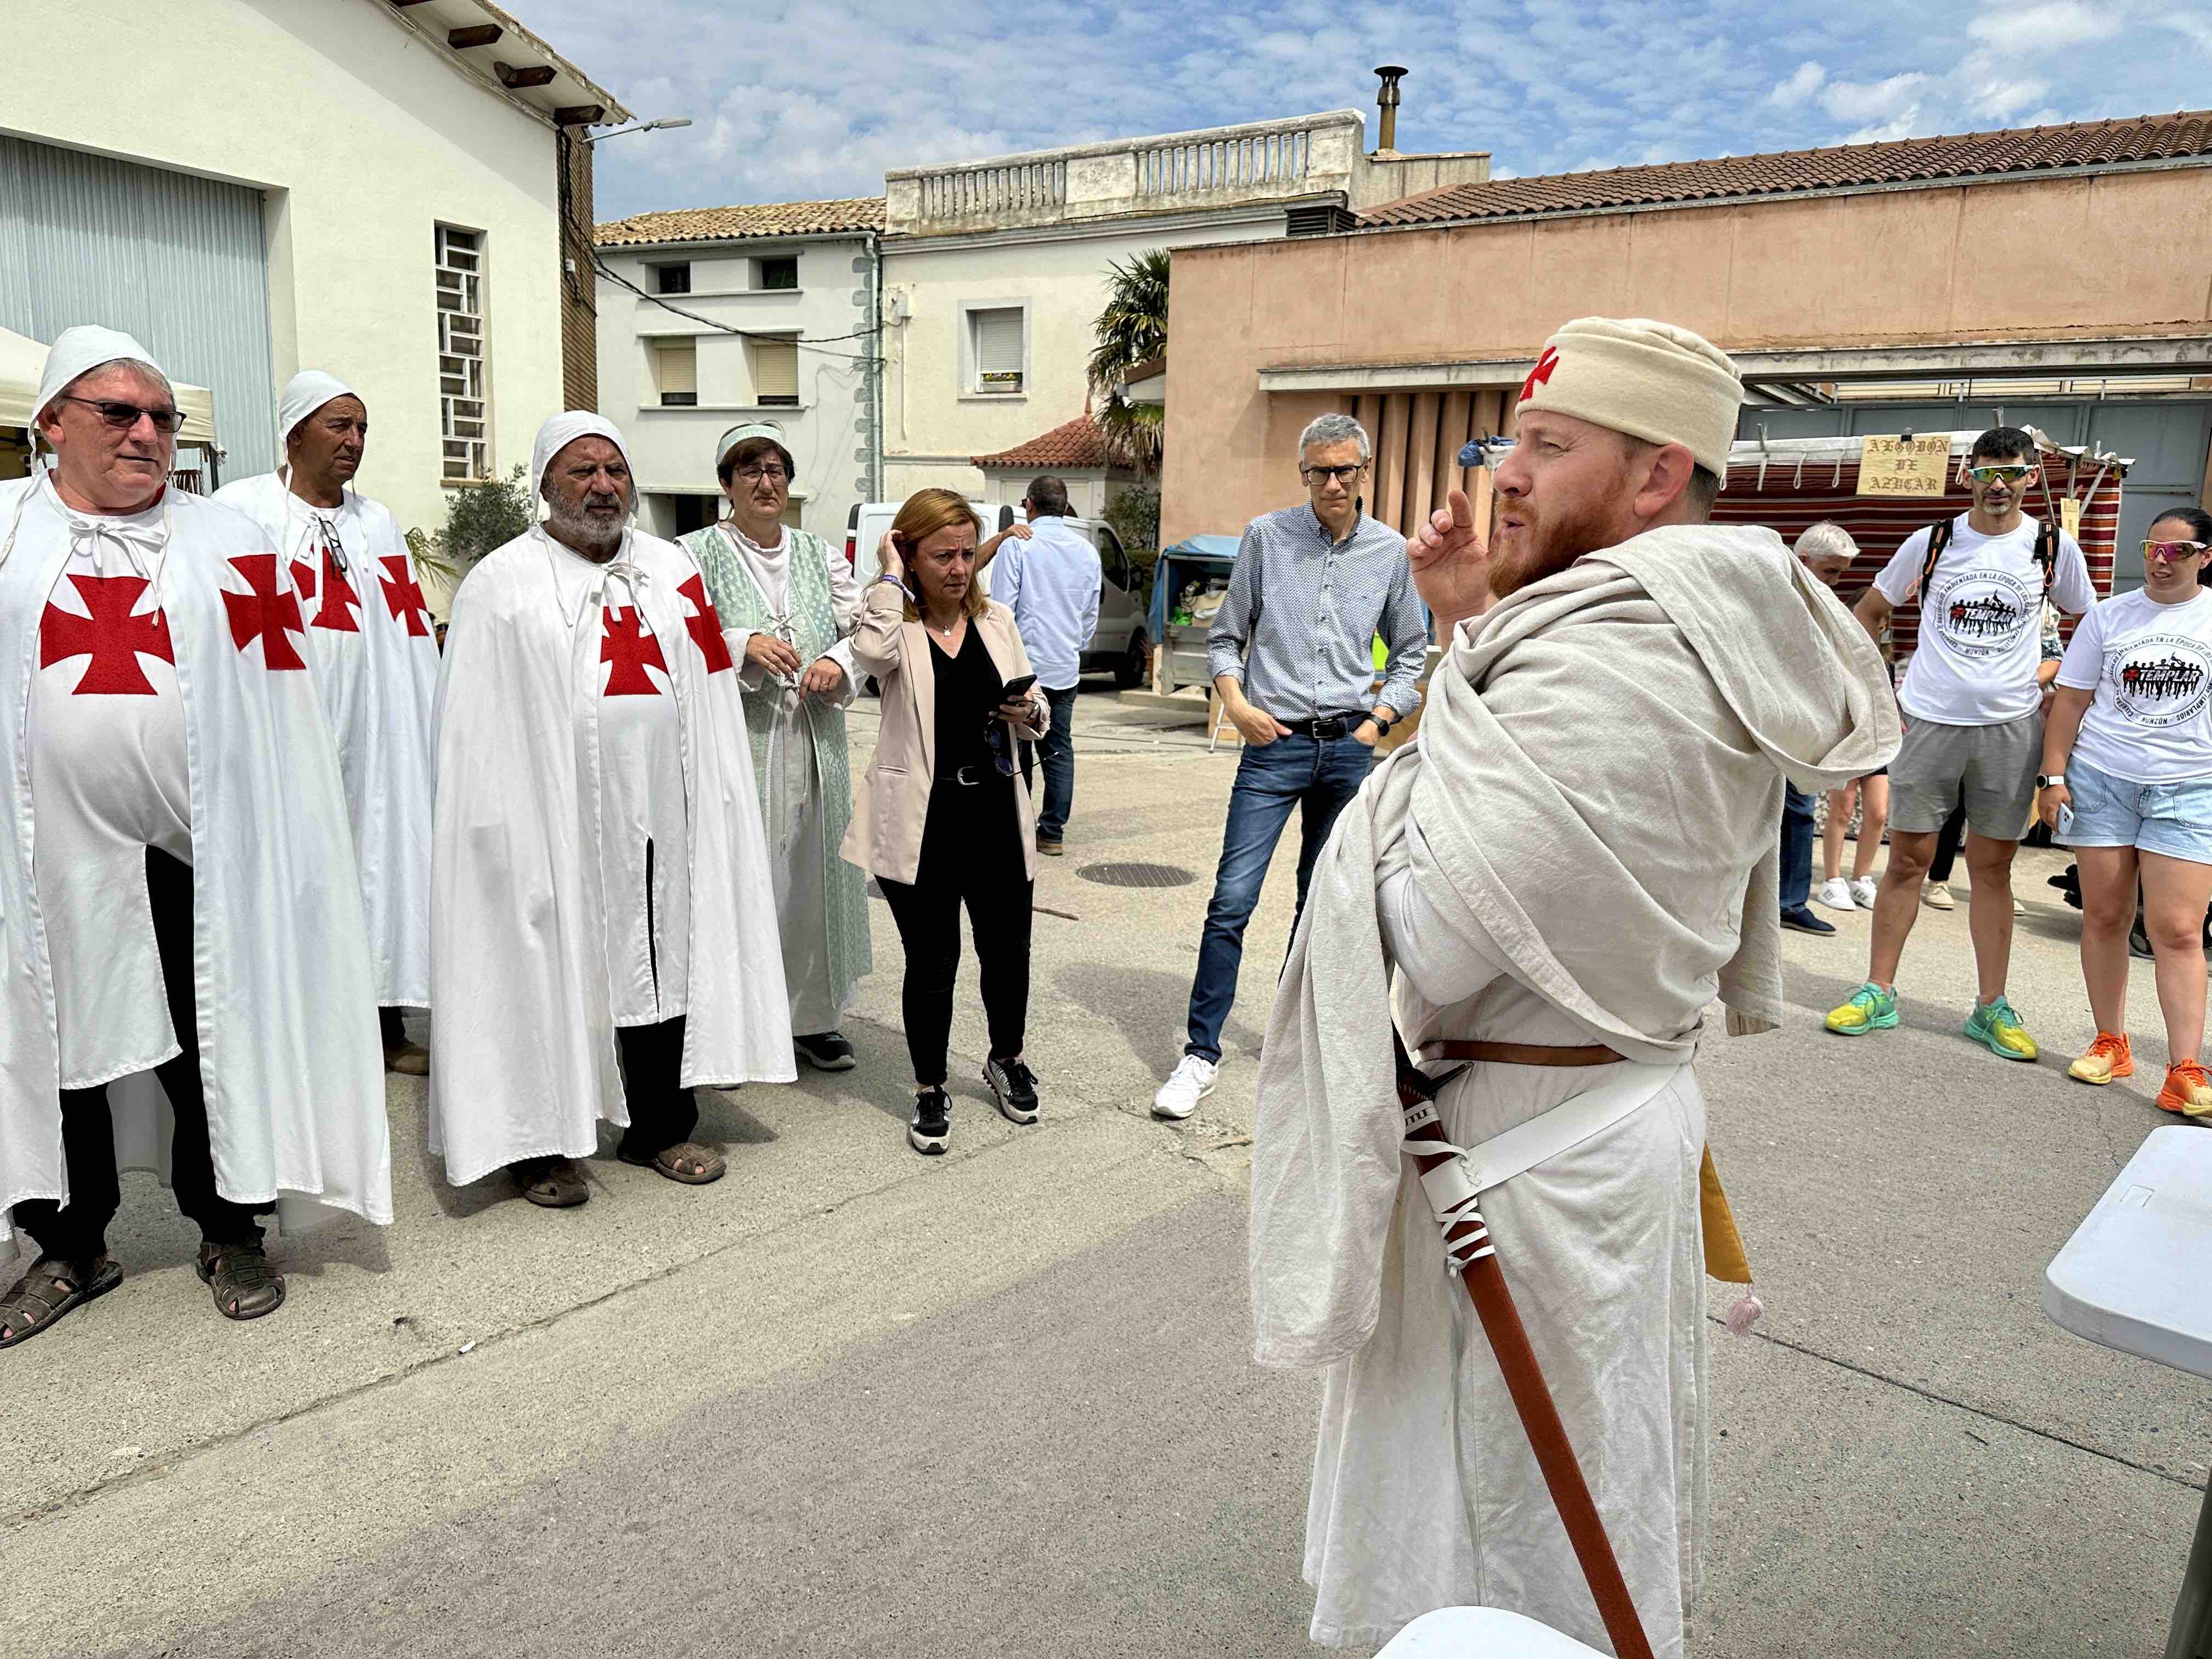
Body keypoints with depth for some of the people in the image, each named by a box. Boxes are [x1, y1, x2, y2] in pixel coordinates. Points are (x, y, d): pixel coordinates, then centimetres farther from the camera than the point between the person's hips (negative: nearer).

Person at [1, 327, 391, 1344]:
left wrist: (283, 845, 0)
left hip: (199, 857, -1)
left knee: (215, 1051, 7)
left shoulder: (228, 544, 6)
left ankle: (230, 1233, 24)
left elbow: (280, 713, 4)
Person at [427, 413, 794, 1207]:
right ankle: (537, 1144, 19)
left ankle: (660, 1127, 26)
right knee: (550, 972, 3)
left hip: (661, 809, 4)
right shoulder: (502, 584, -1)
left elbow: (711, 702, 12)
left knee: (663, 963, 11)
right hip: (555, 817, -4)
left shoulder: (673, 570, 11)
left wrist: (715, 801, 6)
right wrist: (498, 828, -11)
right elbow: (478, 726, -4)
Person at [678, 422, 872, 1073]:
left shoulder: (822, 556, 14)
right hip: (731, 748, -4)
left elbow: (864, 630, 9)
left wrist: (838, 661, -11)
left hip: (811, 748, 4)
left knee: (810, 876, 9)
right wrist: (744, 646, -22)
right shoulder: (697, 554, 1)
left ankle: (813, 1016, 21)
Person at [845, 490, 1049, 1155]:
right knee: (932, 962, 5)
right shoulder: (895, 624, -3)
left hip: (997, 815, 4)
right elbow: (873, 654, -29)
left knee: (1008, 951, 12)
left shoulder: (997, 619, 9)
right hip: (921, 823, -4)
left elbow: (1037, 711, 16)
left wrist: (1029, 713, -8)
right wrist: (889, 578, -15)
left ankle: (1008, 1059, 39)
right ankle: (930, 1091, 24)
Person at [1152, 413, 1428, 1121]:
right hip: (1274, 743, -2)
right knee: (1232, 899, -8)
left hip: (1349, 749, 2)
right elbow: (1225, 637, 8)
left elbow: (1411, 652, 16)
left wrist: (1378, 721, 4)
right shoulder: (1266, 536, 2)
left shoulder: (1389, 551, 6)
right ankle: (1201, 1053, 0)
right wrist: (1237, 703, -7)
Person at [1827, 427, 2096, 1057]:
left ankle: (1992, 1008, 14)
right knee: (1907, 859, 3)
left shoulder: (2055, 548, 3)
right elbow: (1871, 610, 14)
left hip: (2011, 727, 1)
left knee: (1993, 867, 6)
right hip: (1929, 720, 0)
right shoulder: (1931, 542, 1)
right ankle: (1878, 993, 11)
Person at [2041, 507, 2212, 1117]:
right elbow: (2071, 701, 7)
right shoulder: (2108, 616, 7)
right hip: (2101, 780, 2)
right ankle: (2111, 1043, 20)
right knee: (2104, 916, 6)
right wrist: (2054, 776, 0)